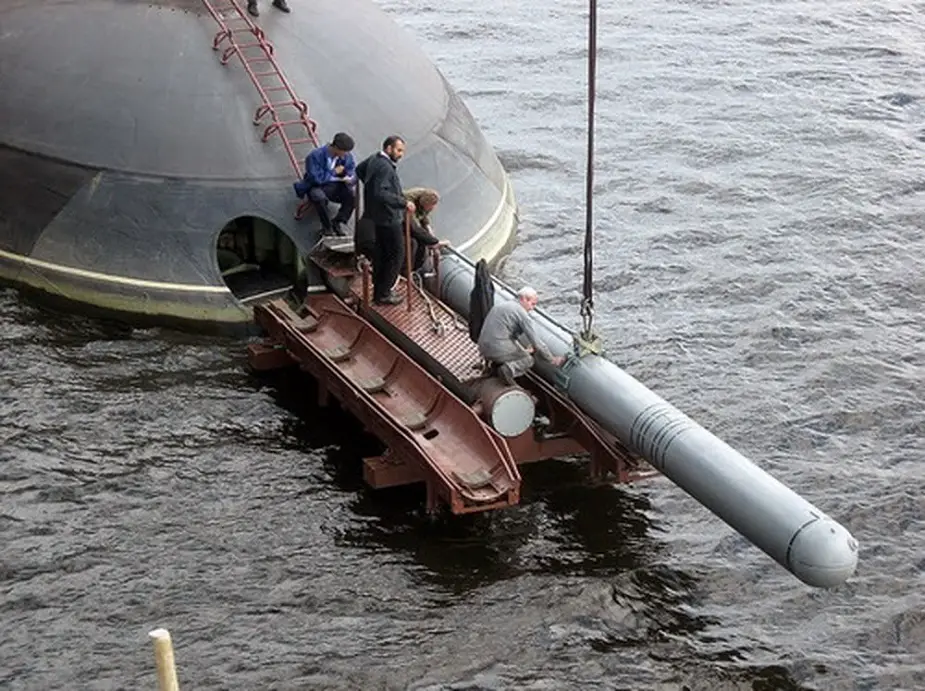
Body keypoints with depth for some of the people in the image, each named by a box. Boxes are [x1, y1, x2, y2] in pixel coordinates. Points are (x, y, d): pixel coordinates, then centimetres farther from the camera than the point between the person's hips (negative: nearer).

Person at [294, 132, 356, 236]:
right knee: (319, 197, -40)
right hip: (317, 187, -4)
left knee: (353, 195, -26)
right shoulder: (315, 156, -20)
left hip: (336, 187, 4)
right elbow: (316, 179, -26)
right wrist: (334, 172, -17)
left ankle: (338, 222, -11)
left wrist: (349, 179, -25)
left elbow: (353, 175, 0)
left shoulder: (347, 157, -4)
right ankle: (327, 226, -18)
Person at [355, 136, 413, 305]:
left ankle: (379, 291, 28)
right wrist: (404, 202, -33)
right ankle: (383, 294, 6)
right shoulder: (385, 167, -25)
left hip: (376, 217, 10)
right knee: (396, 255, 1)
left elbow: (359, 169, 25)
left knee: (380, 255, 18)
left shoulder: (374, 159, 6)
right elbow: (381, 194, -35)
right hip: (388, 219, -10)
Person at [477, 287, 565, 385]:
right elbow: (535, 341, -7)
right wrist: (552, 359, 4)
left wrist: (522, 350, 35)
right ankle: (509, 369, -15)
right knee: (528, 360, 14)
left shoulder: (503, 304, 19)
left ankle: (494, 365, 9)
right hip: (498, 349, -8)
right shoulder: (522, 313, -8)